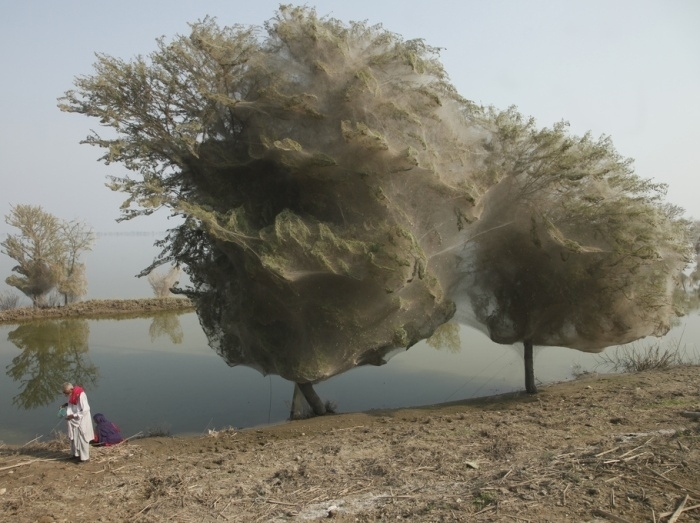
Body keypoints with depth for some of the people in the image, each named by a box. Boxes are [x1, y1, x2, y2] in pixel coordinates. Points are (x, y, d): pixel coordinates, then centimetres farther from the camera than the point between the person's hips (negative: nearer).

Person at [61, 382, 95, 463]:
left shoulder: (81, 395, -27)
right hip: (74, 420, 8)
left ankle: (85, 457, 12)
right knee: (74, 437, 16)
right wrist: (66, 404, -1)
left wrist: (73, 415, -25)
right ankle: (76, 454, 31)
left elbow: (85, 410, -26)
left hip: (81, 421, -8)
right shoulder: (72, 394, -1)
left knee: (82, 438, 1)